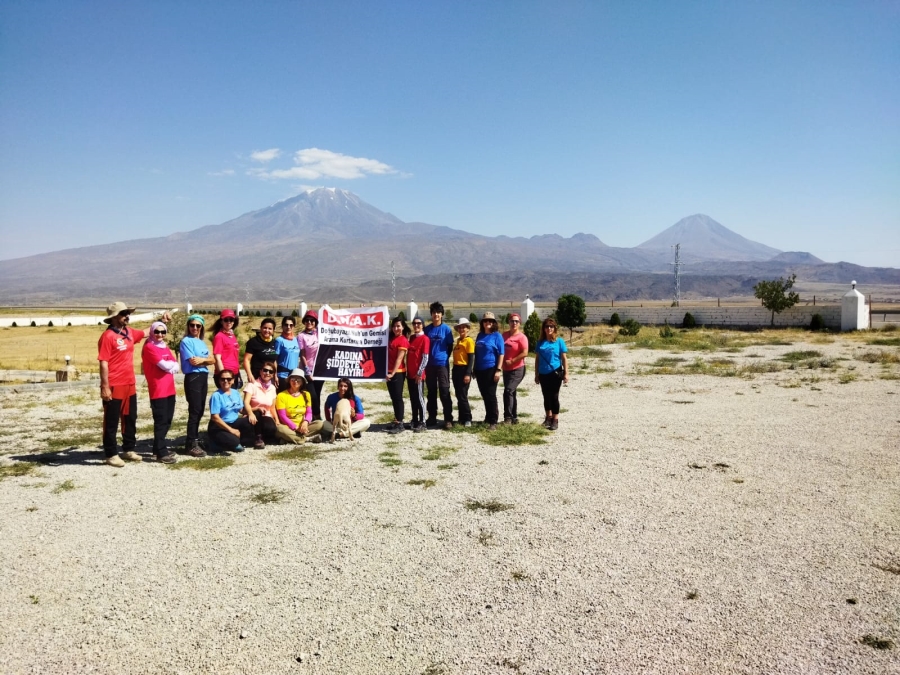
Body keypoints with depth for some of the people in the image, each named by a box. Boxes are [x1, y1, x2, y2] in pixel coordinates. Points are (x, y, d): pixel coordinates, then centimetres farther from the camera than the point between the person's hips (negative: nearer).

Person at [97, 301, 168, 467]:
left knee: (130, 419, 16)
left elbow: (147, 333, 29)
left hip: (130, 385, 8)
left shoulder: (130, 332, 8)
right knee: (111, 422, 3)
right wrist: (105, 387, -20)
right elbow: (103, 363, -17)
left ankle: (128, 450, 29)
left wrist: (162, 322, 16)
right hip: (114, 386, -8)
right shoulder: (108, 336, -14)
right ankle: (111, 455, 12)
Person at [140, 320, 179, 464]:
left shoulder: (165, 347, 16)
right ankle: (161, 453, -2)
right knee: (160, 422, -6)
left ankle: (159, 447, 27)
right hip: (158, 391, -8)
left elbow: (175, 366, 7)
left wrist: (168, 365, -10)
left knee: (167, 421, 15)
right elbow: (164, 365, -18)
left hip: (170, 389, 8)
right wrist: (171, 364, 1)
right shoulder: (149, 347, -10)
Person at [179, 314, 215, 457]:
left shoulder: (202, 343, 17)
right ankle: (192, 444, -4)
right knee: (194, 411, -8)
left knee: (200, 411, 11)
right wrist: (206, 359, 0)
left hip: (204, 377, 8)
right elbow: (192, 361, -14)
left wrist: (201, 360, -11)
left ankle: (193, 439, 22)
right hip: (193, 378, -8)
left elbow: (212, 360, 8)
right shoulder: (186, 341, -6)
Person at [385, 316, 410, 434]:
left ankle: (400, 424, -1)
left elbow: (399, 359, -14)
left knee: (398, 397, -4)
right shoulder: (390, 338, 12)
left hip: (398, 372, -7)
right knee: (393, 398, 11)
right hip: (390, 372, 7)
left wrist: (393, 373, -16)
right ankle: (396, 420, 19)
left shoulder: (403, 340, -10)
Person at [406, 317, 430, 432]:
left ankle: (422, 423, 2)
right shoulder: (411, 338, 14)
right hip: (410, 373, 7)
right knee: (412, 398, 11)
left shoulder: (424, 338, -8)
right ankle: (414, 421, 19)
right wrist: (407, 371, 12)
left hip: (418, 374, -7)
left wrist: (419, 373, -15)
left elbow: (425, 358, -12)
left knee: (419, 398, -3)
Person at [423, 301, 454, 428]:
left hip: (442, 364, -3)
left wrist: (445, 357, -2)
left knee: (444, 392, -4)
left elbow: (450, 346, 3)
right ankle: (432, 418, 18)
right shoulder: (427, 329, 7)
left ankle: (448, 419, -1)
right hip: (429, 364, 3)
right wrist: (426, 359, 7)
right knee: (431, 392, 10)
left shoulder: (446, 329, -1)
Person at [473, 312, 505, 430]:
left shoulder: (497, 336, -5)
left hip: (491, 370, -6)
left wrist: (498, 370, -16)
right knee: (484, 395, 13)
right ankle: (488, 418, 26)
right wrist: (475, 369, 14)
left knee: (491, 395, -5)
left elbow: (501, 354, -9)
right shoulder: (480, 335, 12)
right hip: (480, 370, 6)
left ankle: (493, 422, -1)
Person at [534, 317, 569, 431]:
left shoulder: (559, 341, -4)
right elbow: (537, 359, 9)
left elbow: (564, 358, -3)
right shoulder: (540, 342, 5)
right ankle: (548, 417, 28)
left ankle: (555, 420, 7)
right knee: (546, 396, 13)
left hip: (555, 373, -3)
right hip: (543, 374, 4)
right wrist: (536, 374, 9)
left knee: (554, 396, -1)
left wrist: (566, 373, -7)